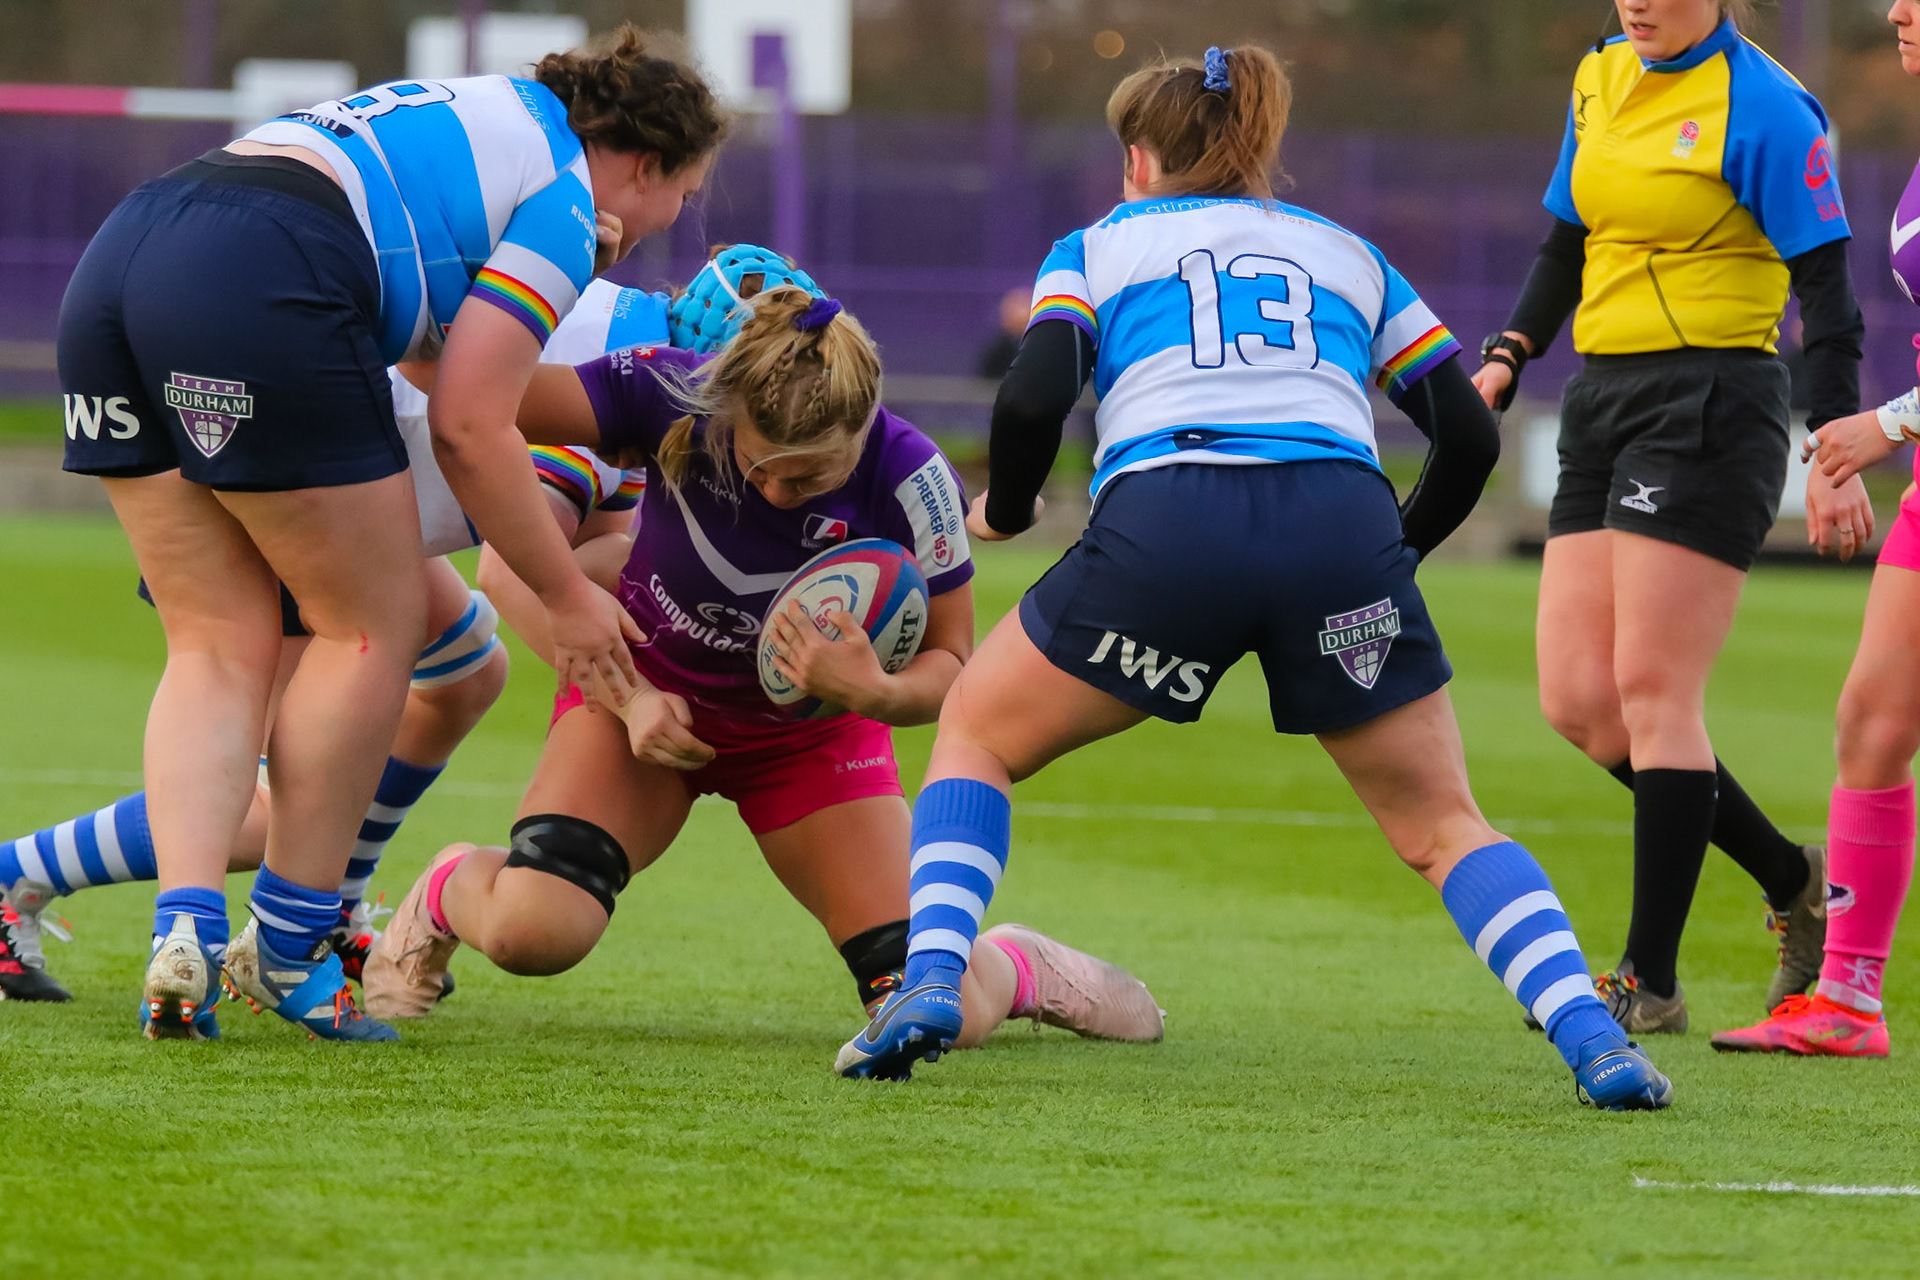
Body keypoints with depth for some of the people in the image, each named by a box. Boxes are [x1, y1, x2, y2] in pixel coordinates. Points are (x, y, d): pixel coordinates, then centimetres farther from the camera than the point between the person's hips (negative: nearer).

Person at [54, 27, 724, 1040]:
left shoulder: (490, 117, 32)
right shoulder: (565, 198, 6)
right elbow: (467, 427, 2)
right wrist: (565, 594, 12)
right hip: (252, 295, -9)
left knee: (220, 642, 10)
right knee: (374, 624, 6)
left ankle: (184, 931, -7)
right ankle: (288, 951, 9)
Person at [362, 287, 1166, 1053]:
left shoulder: (909, 479, -28)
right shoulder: (673, 395, -31)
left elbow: (949, 660, -15)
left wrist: (876, 694, -39)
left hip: (808, 725, 1)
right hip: (650, 688, -1)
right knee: (533, 932, -27)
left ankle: (1013, 969, 30)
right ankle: (450, 892, 12)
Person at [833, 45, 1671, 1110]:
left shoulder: (1100, 246, 23)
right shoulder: (1347, 255, 30)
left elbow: (1032, 400, 5)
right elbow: (1469, 435, 24)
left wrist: (1003, 509, 24)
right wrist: (1397, 551, 40)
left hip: (1160, 526, -2)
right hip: (1344, 524, 2)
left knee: (975, 735, 22)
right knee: (1444, 829, 16)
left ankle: (929, 987, 1)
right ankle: (1596, 1046, -6)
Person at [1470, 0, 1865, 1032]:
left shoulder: (1761, 107, -9)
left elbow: (1824, 287, -10)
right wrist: (1508, 356, 8)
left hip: (1710, 411, -8)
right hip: (1605, 404, 8)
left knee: (1651, 692, -10)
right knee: (1577, 702, 2)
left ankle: (1651, 981, -4)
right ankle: (1794, 884, 18)